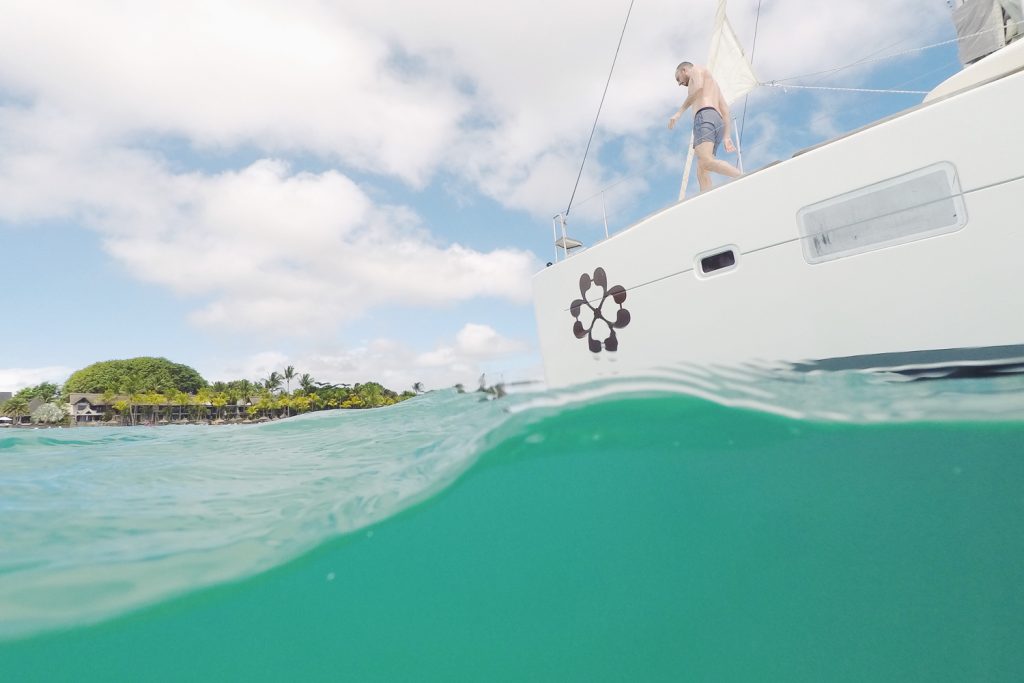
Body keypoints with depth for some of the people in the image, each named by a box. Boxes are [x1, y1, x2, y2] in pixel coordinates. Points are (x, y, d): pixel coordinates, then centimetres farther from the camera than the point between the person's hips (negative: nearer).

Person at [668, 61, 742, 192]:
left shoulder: (696, 69, 18)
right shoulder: (712, 84, 41)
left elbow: (698, 88, -7)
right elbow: (725, 110, 29)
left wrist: (679, 112, -8)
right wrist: (727, 137, 19)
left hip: (705, 117, -9)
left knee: (706, 162, -28)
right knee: (702, 172, -5)